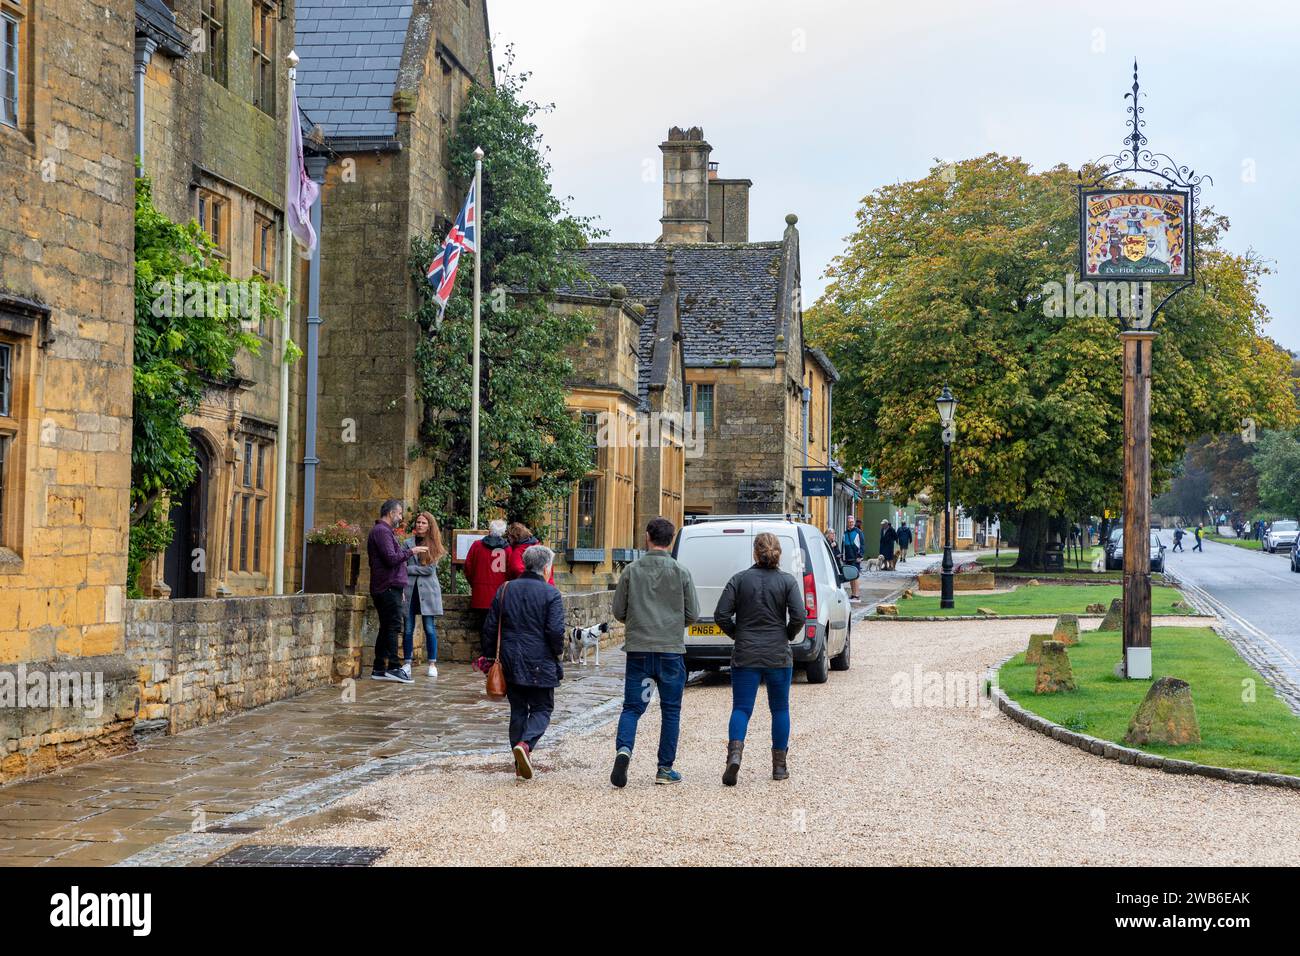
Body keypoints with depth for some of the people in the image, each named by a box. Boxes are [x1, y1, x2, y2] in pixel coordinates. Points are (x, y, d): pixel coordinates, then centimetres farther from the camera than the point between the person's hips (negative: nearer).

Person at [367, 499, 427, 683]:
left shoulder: (383, 531, 23)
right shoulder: (382, 531, -12)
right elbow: (391, 558, -20)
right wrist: (410, 551, -9)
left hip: (387, 588, 11)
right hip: (389, 588, -11)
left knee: (386, 628, 10)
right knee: (393, 627, -11)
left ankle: (379, 669, 12)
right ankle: (393, 667, -13)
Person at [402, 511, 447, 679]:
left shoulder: (434, 546, 4)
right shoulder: (408, 543, 8)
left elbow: (430, 569, -6)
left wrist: (409, 569, -7)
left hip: (428, 590, -1)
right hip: (410, 589, 1)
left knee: (429, 628, -1)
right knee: (408, 629, 0)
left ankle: (432, 664, 5)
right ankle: (407, 663, 7)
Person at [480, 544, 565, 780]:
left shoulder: (504, 590, 6)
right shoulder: (551, 594, -8)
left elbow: (490, 627, 7)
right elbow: (555, 630, -14)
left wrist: (490, 656, 15)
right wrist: (558, 651, 4)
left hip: (510, 663, 4)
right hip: (540, 663, -4)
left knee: (518, 709, 13)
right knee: (542, 708, 7)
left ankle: (521, 763, 12)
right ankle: (525, 743, -20)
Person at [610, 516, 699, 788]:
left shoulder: (631, 571, 0)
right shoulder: (681, 572, -2)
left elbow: (618, 612, 3)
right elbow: (693, 614, 1)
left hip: (638, 650, 1)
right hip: (671, 650, -1)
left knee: (632, 707, 6)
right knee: (670, 710, 10)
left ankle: (623, 749, -20)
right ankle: (665, 769, 11)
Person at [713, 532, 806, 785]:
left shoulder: (740, 579, -2)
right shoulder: (787, 581, -3)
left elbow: (721, 615, -7)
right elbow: (799, 616, -13)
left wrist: (737, 634, 9)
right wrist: (788, 635, 6)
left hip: (745, 656, 0)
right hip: (779, 656, 0)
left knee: (741, 708, 1)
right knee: (780, 709, 14)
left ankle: (735, 753, -24)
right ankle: (779, 766, 15)